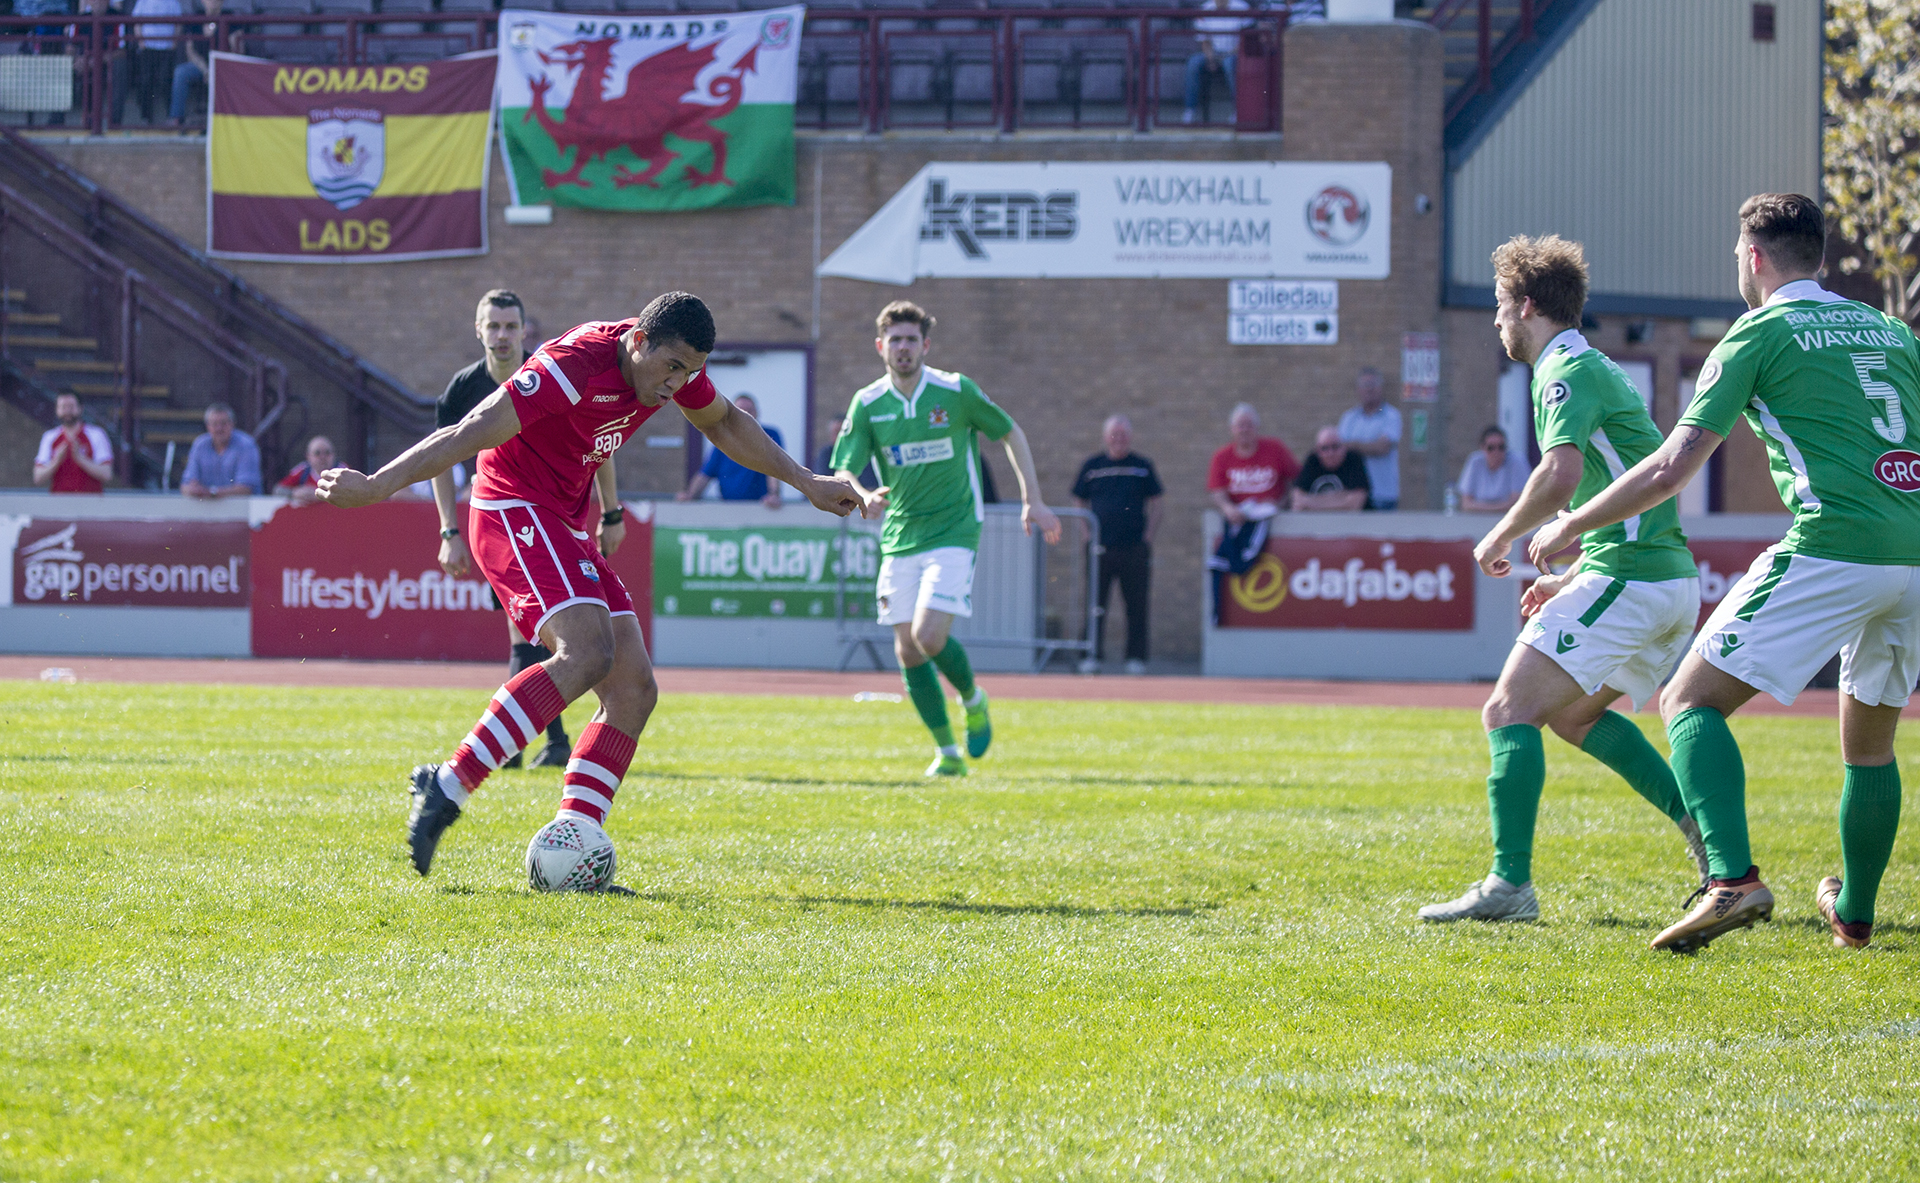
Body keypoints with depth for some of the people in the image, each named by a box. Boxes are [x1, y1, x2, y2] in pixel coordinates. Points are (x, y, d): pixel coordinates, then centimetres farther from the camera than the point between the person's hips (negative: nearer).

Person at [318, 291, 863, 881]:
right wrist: (375, 486, -26)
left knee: (634, 689, -3)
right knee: (587, 652, -30)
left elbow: (724, 423, 25)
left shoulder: (672, 362, 3)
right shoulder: (576, 365, -23)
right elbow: (471, 435, -26)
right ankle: (448, 786, -33)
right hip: (514, 515, -9)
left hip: (565, 530, 9)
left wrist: (804, 481, 27)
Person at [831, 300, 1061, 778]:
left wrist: (1033, 500, 4)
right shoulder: (867, 403, -1)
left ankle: (973, 699, 12)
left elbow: (1011, 433, 7)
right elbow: (843, 472, -7)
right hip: (899, 538, 4)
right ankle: (947, 752, 13)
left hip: (953, 532, -4)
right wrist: (863, 496, -30)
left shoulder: (956, 391, -7)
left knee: (929, 636, -19)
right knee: (907, 649, -1)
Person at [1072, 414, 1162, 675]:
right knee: (1095, 602, -2)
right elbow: (1080, 503, 15)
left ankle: (1136, 657, 5)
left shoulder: (1142, 466, 9)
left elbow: (1154, 505, 11)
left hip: (1135, 547, 0)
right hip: (1101, 546, 0)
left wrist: (1148, 536, -1)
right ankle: (1092, 656, 2)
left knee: (1137, 604, 0)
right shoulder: (1092, 466, 10)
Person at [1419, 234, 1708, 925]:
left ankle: (1510, 884, -21)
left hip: (1626, 581, -10)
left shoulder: (1567, 371, -9)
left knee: (1509, 712, -11)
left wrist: (1501, 537, -12)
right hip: (1672, 579, 10)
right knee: (1574, 714, 25)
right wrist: (1573, 578, 26)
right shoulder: (1597, 369, 23)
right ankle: (1705, 829, 16)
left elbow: (1561, 474, -26)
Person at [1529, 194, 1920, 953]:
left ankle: (1733, 880, -23)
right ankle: (1854, 914, 34)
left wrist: (1569, 527, 11)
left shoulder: (1760, 334, 3)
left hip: (1834, 549, -7)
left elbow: (1671, 469, -1)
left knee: (1691, 700, -3)